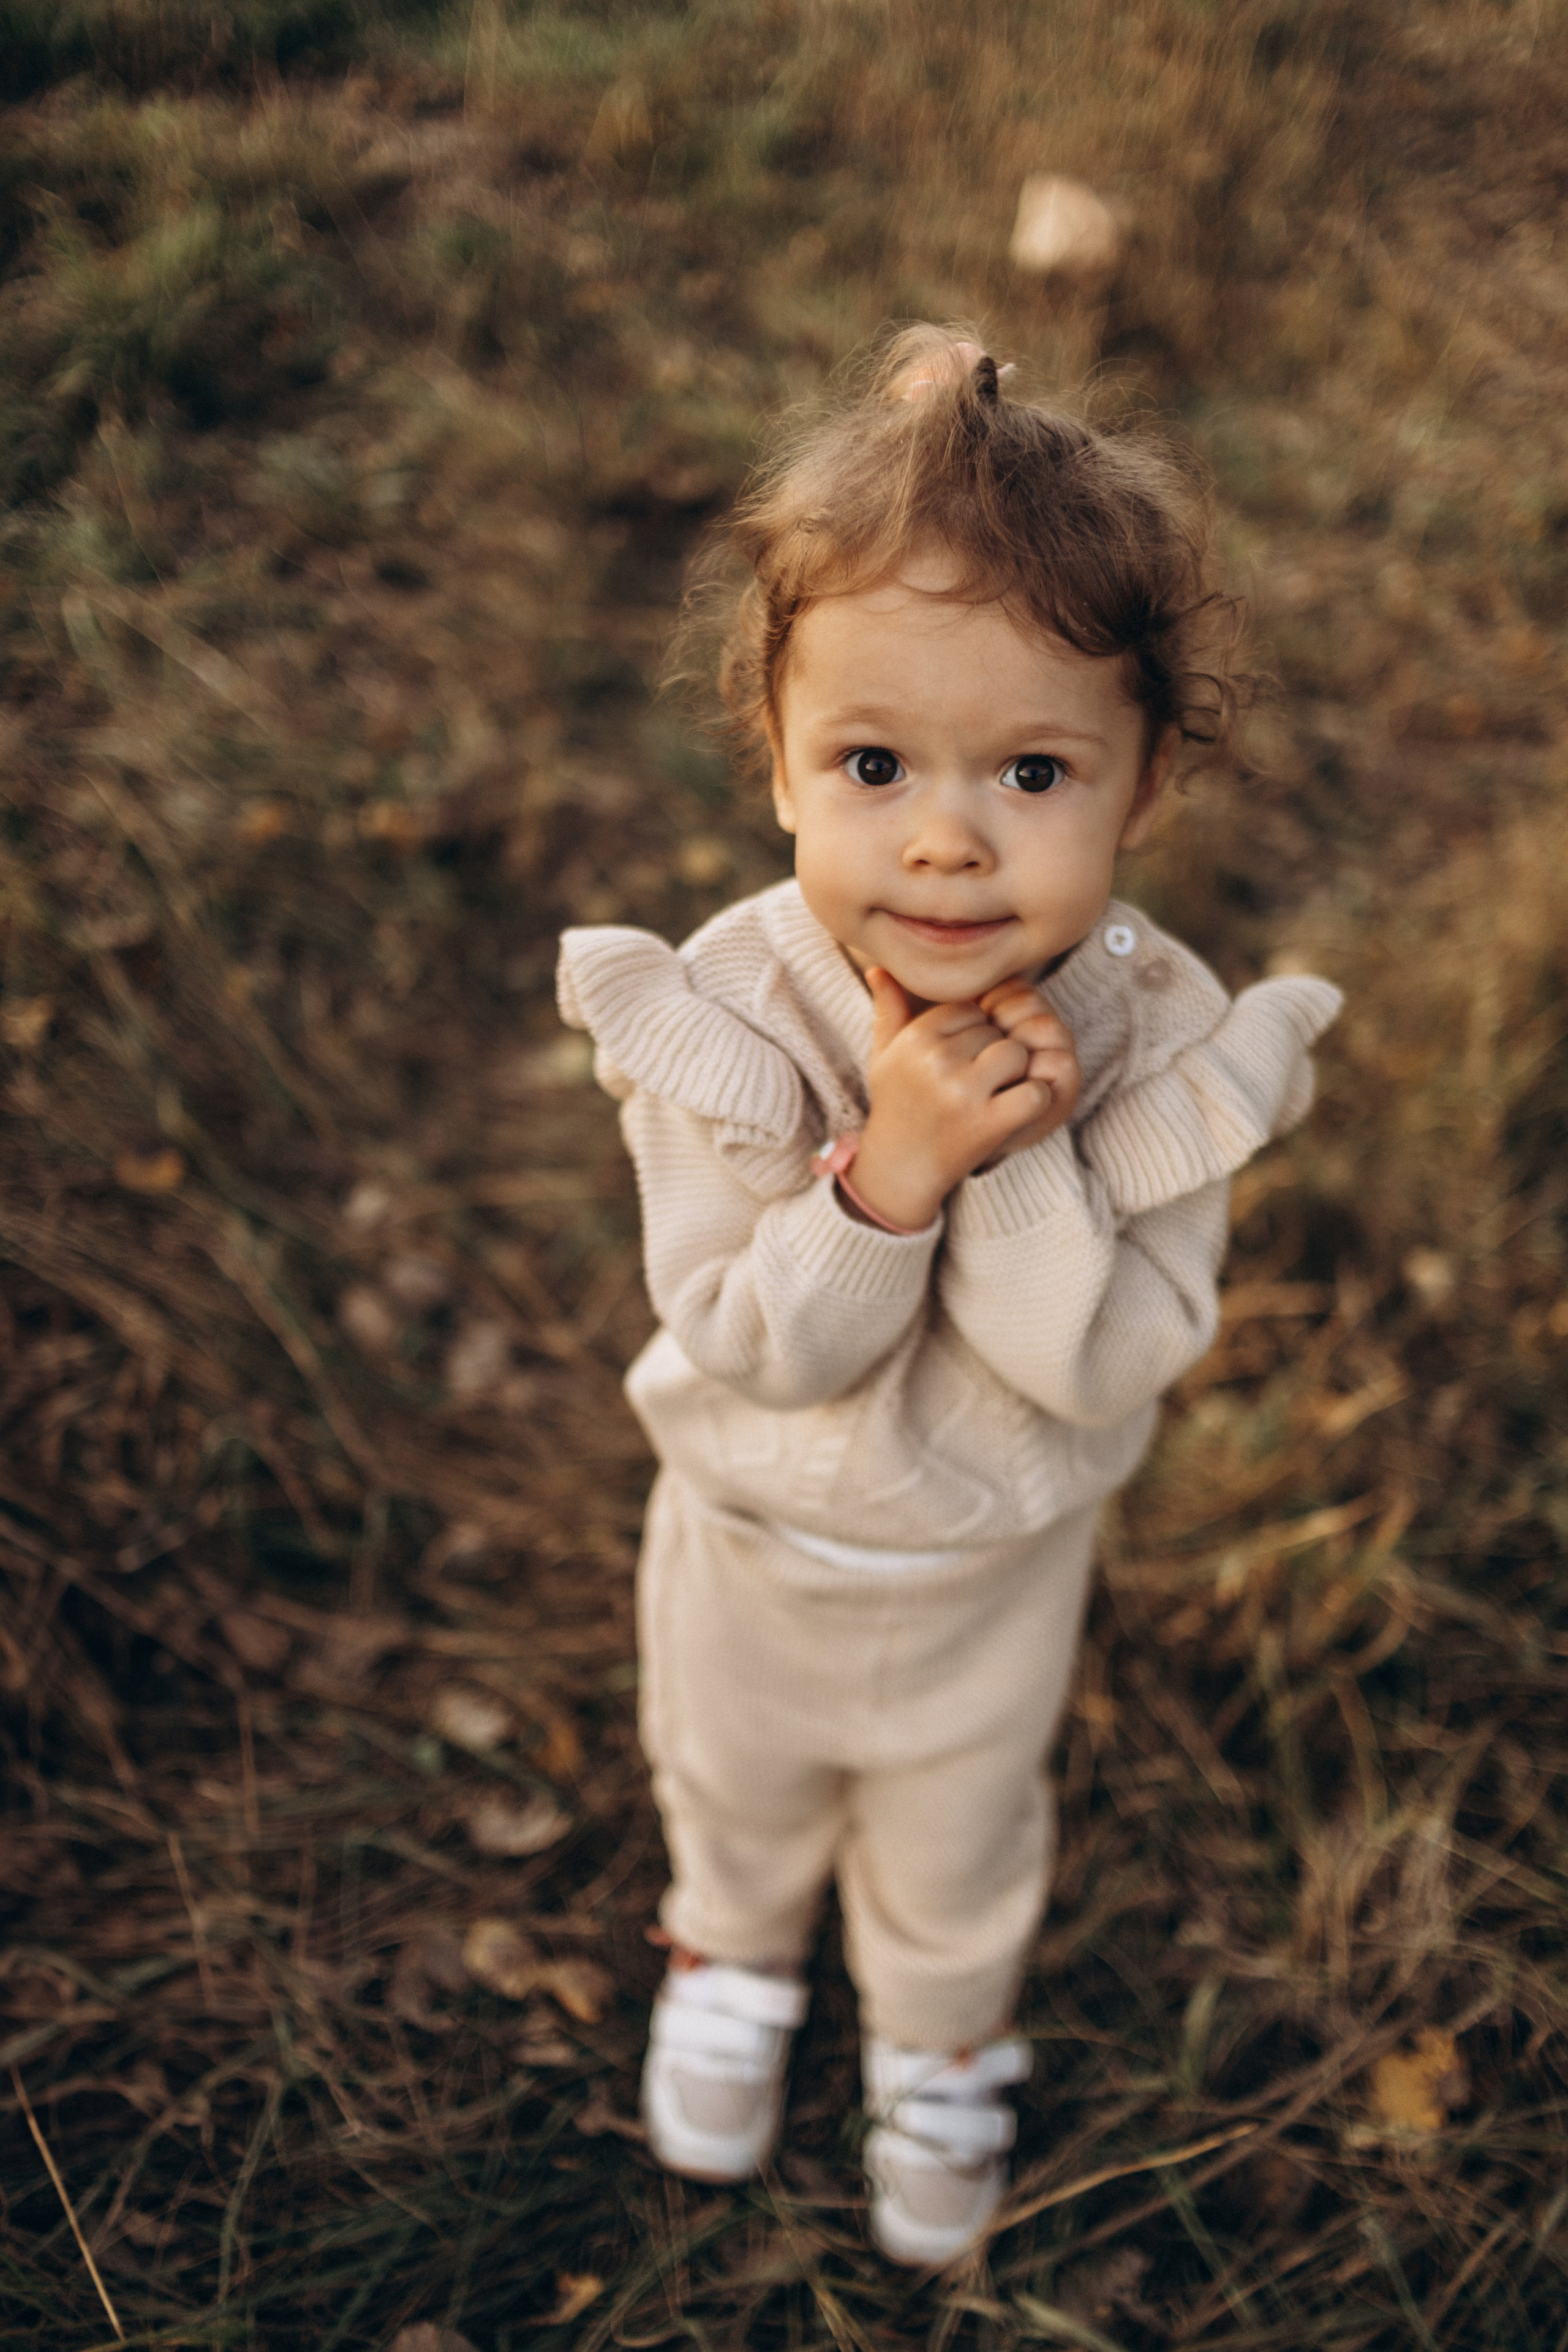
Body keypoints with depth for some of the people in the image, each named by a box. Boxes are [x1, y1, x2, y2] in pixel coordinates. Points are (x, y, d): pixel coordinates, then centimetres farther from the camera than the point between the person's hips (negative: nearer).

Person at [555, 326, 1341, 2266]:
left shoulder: (1161, 1037, -29)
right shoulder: (724, 1018, -31)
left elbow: (1105, 1366, -28)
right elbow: (742, 1345, -28)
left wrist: (1017, 1157, -43)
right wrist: (885, 1171, -44)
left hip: (997, 1562, 0)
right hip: (752, 1539, 0)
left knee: (960, 1840, 29)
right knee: (732, 1784, 31)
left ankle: (939, 2038, 64)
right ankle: (733, 1955, 67)